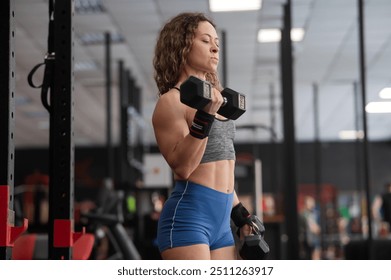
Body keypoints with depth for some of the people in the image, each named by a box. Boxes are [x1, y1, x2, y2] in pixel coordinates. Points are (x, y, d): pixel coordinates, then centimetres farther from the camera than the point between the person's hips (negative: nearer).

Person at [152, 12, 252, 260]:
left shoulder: (215, 101, 17)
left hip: (221, 220, 9)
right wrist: (204, 117, -26)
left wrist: (240, 215, 23)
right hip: (188, 215, -9)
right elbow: (182, 167, -19)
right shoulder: (171, 102, -7)